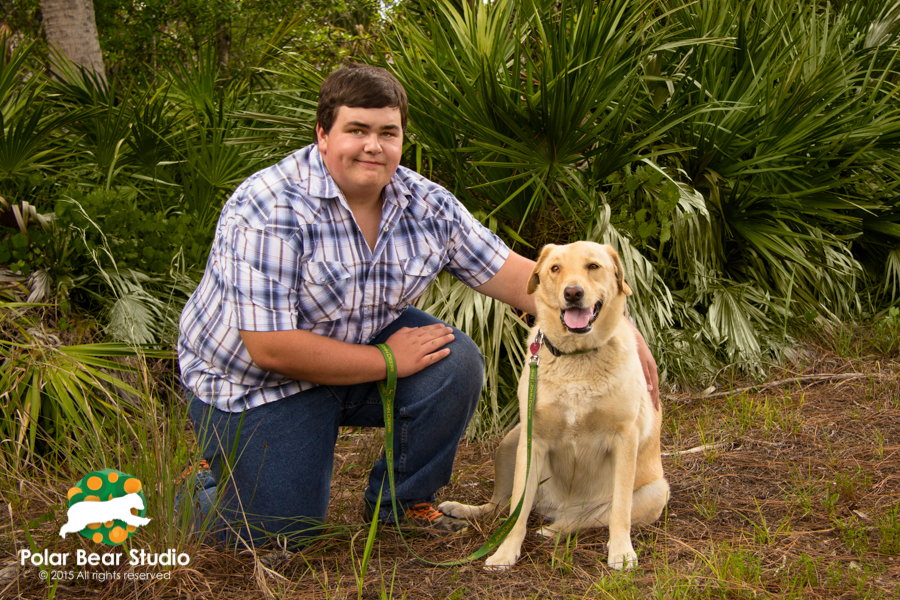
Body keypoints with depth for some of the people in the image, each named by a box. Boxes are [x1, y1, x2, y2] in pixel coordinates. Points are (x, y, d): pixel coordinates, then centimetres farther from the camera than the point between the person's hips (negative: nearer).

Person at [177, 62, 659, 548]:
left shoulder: (427, 205, -9)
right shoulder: (269, 212, -27)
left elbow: (513, 275, -5)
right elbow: (271, 348, -29)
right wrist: (388, 361, -23)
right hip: (253, 382, -5)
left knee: (456, 364, -19)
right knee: (283, 533, -13)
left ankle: (401, 502, 5)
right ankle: (211, 482, 22)